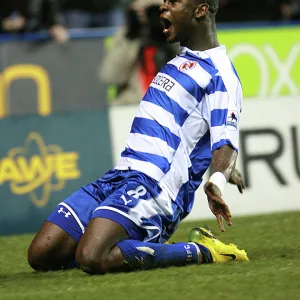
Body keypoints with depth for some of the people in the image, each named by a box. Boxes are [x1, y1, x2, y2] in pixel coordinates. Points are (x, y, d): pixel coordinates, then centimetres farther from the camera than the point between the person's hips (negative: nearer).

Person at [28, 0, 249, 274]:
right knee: (41, 255, -2)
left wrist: (217, 181, -34)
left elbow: (225, 143, -20)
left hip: (153, 186, -9)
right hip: (119, 176, 9)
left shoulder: (219, 73, -6)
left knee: (92, 259, -32)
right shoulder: (179, 61, 20)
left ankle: (202, 252, -13)